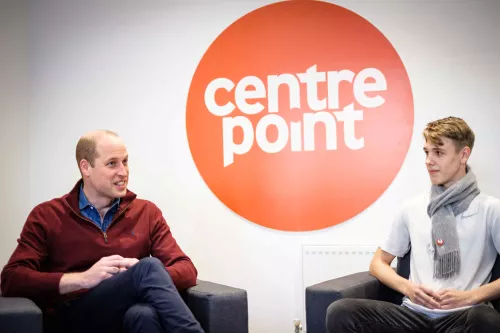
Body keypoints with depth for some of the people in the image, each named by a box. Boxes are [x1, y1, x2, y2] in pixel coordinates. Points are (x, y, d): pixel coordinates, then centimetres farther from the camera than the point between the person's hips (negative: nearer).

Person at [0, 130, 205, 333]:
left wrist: (142, 275, -18)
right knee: (150, 266, -30)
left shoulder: (147, 212, 13)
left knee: (145, 315, -40)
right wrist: (83, 278, -17)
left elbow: (187, 271, 4)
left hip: (132, 315, 2)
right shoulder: (47, 216, 7)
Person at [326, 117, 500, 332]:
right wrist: (407, 287, -2)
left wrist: (470, 296, -14)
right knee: (340, 312, -24)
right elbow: (378, 263, 18)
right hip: (415, 313, 3)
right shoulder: (412, 208, 14)